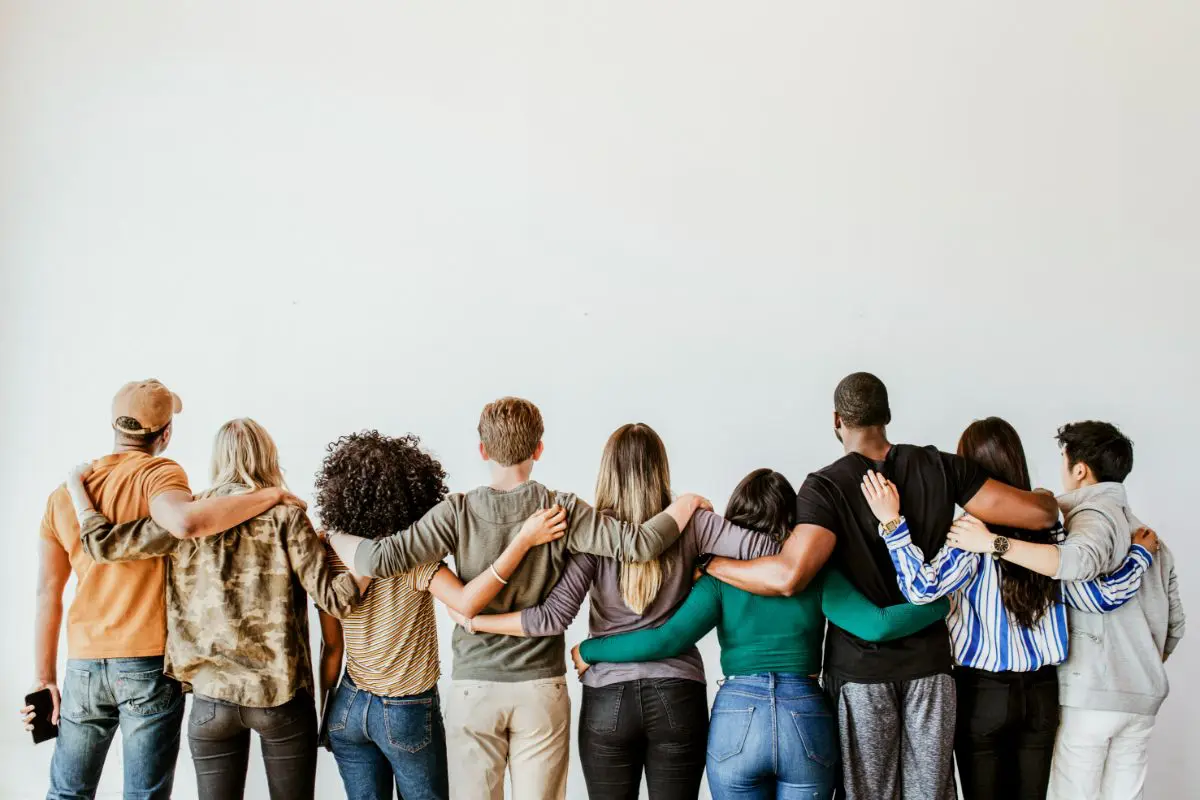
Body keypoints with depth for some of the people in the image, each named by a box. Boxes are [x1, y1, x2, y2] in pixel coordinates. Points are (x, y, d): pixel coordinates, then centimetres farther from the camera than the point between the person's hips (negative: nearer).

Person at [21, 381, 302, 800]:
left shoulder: (63, 494, 9)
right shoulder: (157, 473, -8)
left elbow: (48, 592, 8)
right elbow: (186, 521, -32)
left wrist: (44, 678, 11)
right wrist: (270, 494, -21)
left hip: (84, 665, 5)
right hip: (149, 662, -5)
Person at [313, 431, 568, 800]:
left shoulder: (331, 557, -8)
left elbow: (332, 647, -1)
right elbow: (467, 602, -36)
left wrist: (324, 713, 12)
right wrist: (524, 539, -36)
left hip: (349, 709, 4)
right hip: (408, 714, -4)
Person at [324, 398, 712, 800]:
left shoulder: (458, 512, -7)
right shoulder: (562, 511, -7)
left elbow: (380, 559, -13)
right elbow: (637, 544, -12)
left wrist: (333, 537, 7)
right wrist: (685, 504, 5)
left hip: (473, 688, 0)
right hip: (542, 689, 0)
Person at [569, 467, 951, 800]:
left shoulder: (721, 577, 1)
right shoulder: (817, 576, 3)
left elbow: (666, 640, -8)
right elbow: (876, 625, -8)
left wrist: (588, 650, 3)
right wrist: (945, 602, 4)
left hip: (737, 718, -1)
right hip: (807, 719, 1)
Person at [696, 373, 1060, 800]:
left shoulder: (826, 486, -12)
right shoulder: (940, 468, -2)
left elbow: (788, 576, -27)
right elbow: (1039, 514, -4)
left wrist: (709, 563, -14)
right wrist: (1046, 498, 20)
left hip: (859, 669, -3)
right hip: (929, 664, 3)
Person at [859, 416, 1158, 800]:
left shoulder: (971, 532, -15)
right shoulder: (1049, 531, -1)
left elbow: (923, 587, -27)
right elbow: (1102, 595, 0)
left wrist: (892, 523, -25)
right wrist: (1140, 552, 15)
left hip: (982, 692, -4)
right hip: (1041, 692, 4)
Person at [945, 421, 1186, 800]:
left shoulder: (1097, 513, -8)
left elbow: (1078, 561, -31)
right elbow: (1174, 623, 17)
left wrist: (994, 543, -32)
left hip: (1089, 693, -7)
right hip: (1142, 698, 7)